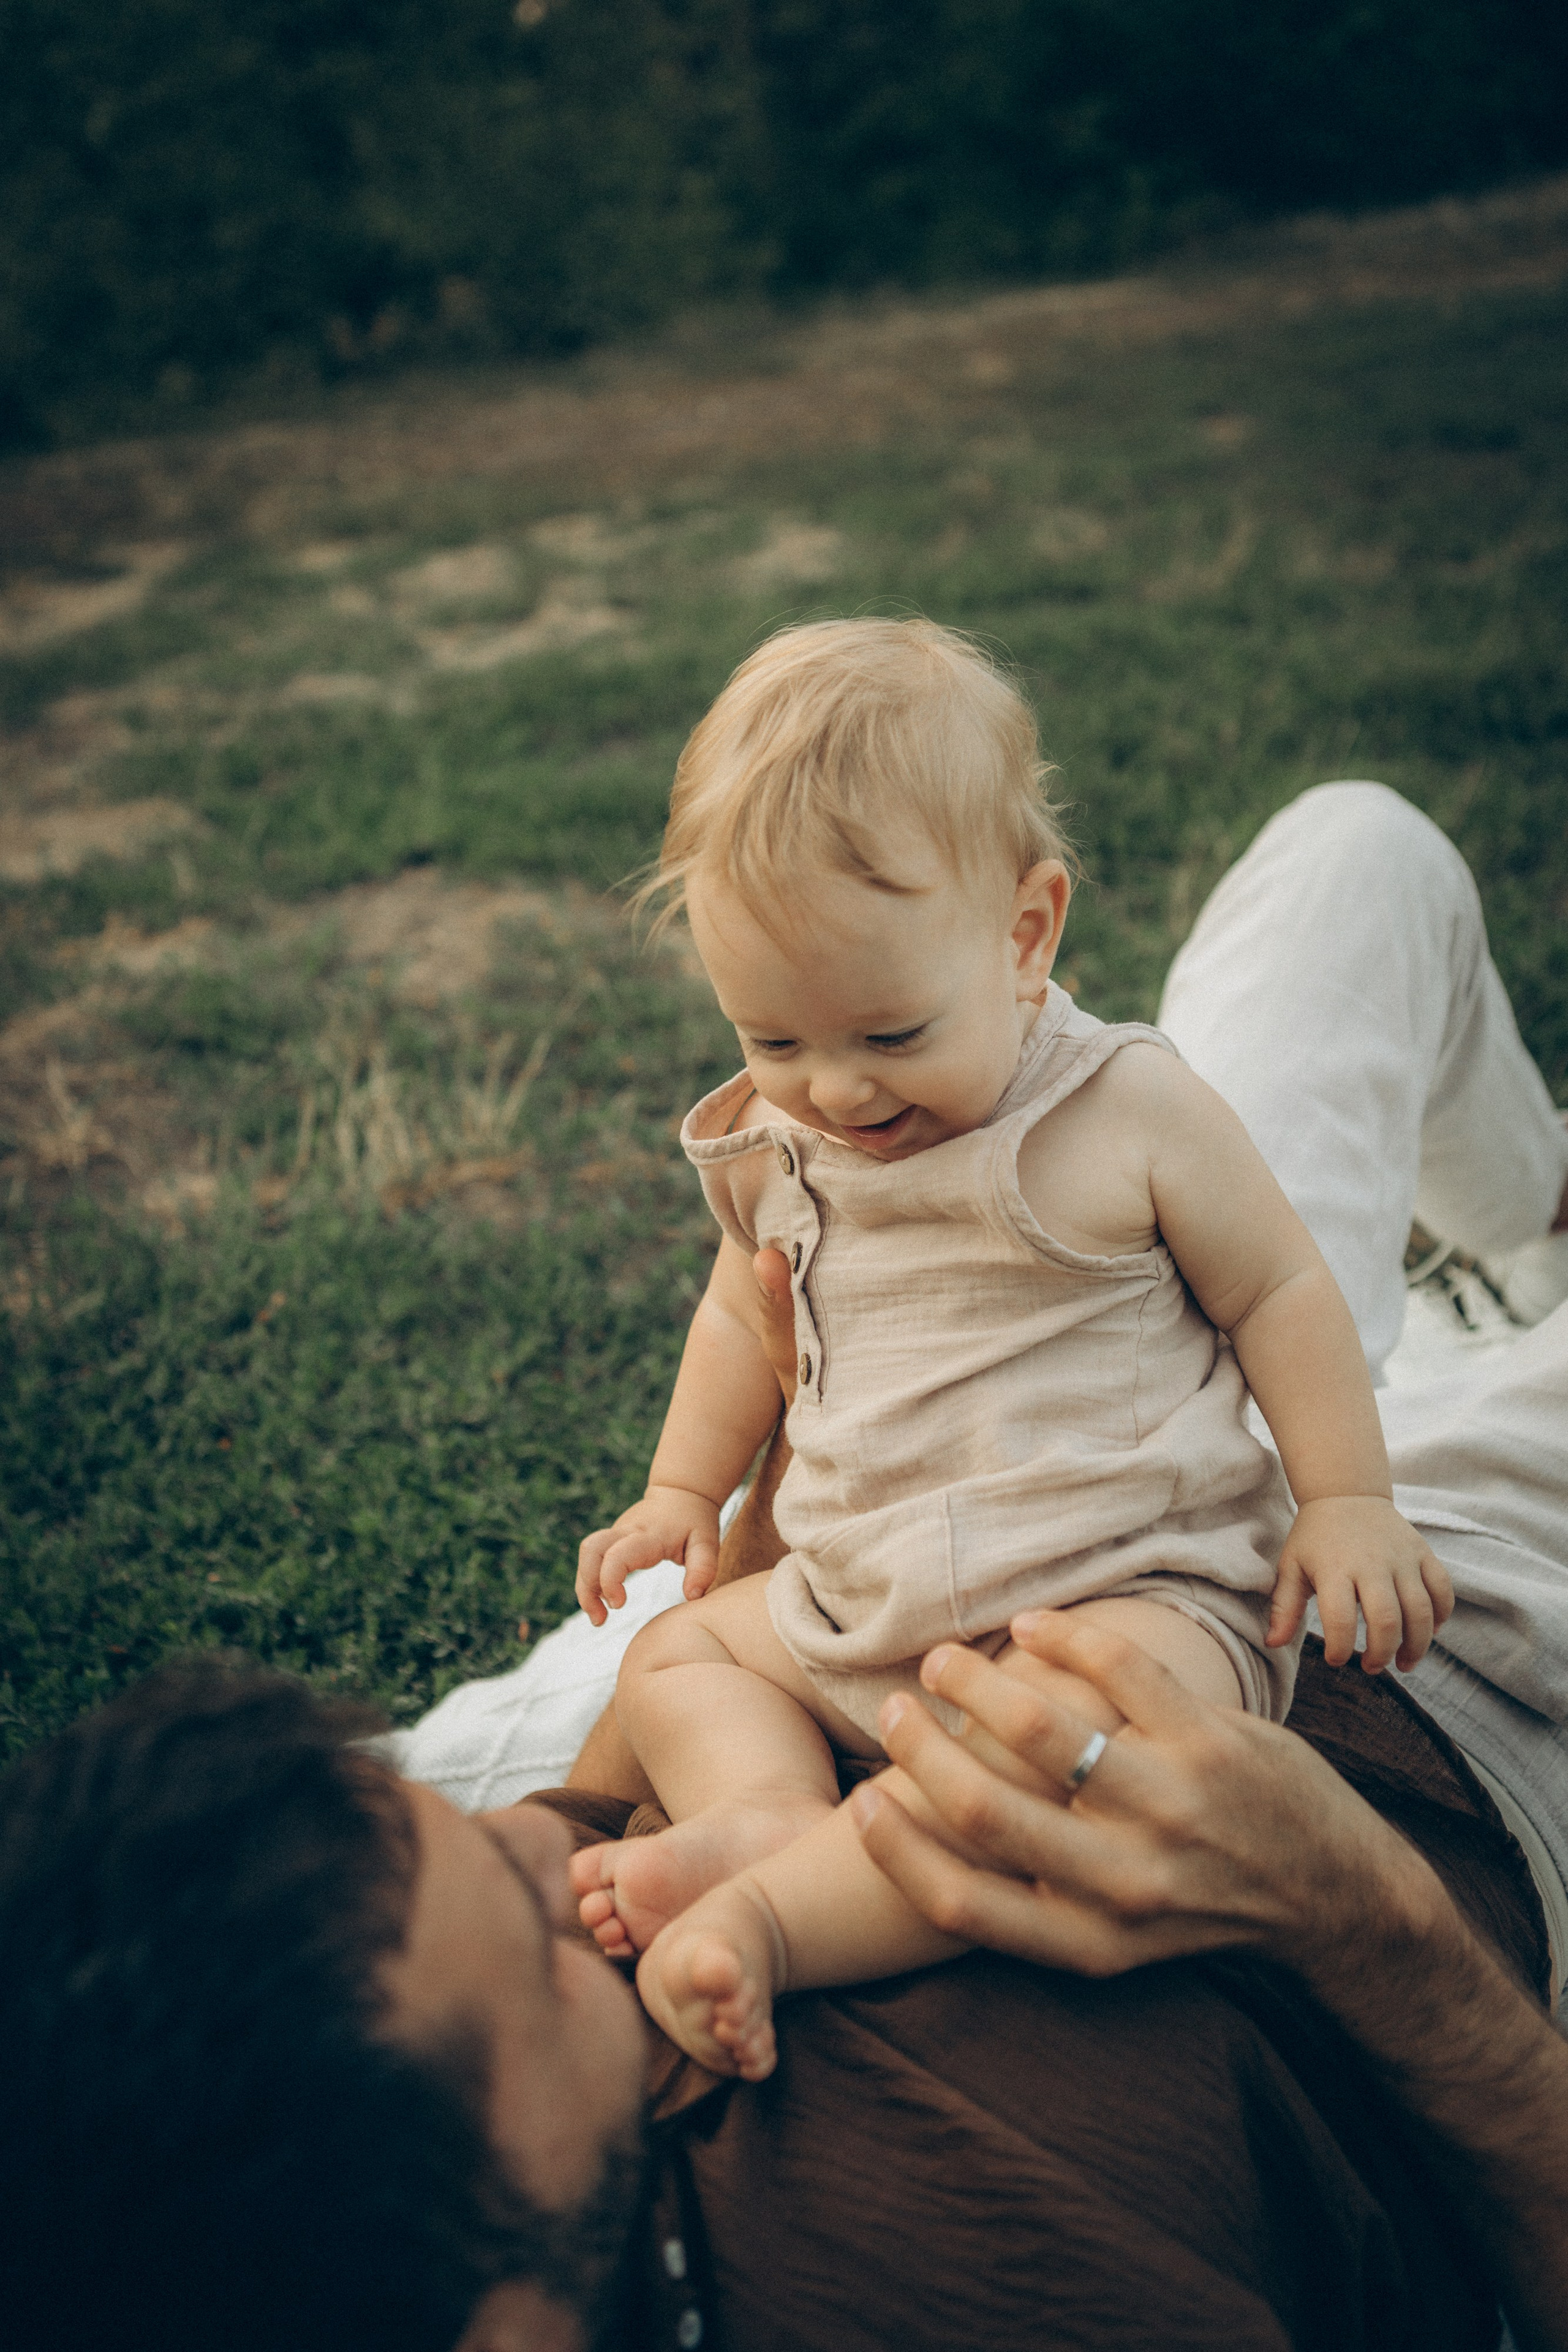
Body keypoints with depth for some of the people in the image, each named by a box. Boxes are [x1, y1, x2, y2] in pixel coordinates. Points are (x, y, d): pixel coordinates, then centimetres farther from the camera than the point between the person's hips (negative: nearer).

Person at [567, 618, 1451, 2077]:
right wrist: (682, 1491, 21)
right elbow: (745, 1314, 23)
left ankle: (771, 1909, -38)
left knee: (1092, 1741, -36)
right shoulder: (774, 1151, 3)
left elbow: (1280, 1291, 0)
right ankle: (776, 1813, -23)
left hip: (1128, 1589, -6)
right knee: (671, 1653, 4)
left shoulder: (1130, 1118, -11)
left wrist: (1349, 1500, -6)